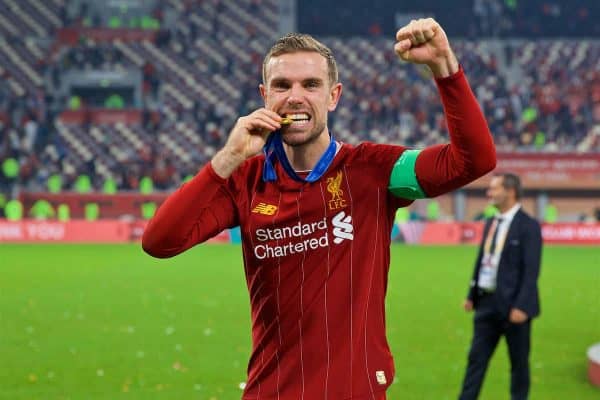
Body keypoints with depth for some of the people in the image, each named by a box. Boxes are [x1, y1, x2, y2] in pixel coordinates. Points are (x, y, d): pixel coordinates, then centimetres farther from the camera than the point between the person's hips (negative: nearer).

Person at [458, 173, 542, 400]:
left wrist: (521, 306, -21)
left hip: (513, 305, -7)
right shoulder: (491, 223, 12)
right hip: (487, 302, 7)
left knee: (519, 361, 6)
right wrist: (472, 295, 13)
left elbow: (531, 270, -16)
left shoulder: (528, 226, -12)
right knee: (476, 357, 6)